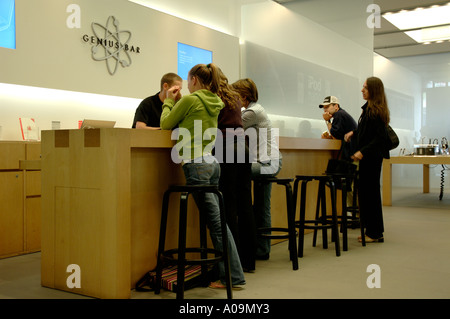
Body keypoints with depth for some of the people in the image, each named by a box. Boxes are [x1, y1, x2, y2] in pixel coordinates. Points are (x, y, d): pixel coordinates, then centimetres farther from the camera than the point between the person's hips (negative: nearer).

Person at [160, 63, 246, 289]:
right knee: (217, 220, 11)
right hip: (212, 163, 8)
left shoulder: (190, 100, -9)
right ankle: (229, 273, 16)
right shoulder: (214, 103, 14)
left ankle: (234, 277, 2)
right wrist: (176, 101, 21)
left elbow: (165, 124, 1)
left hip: (196, 165, -8)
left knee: (216, 221, -4)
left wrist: (169, 101, 14)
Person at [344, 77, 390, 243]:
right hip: (368, 156, 10)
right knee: (366, 192, 13)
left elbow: (380, 138, -20)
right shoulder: (368, 107, 13)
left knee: (370, 192, -4)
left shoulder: (376, 111, -15)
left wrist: (362, 151, -24)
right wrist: (354, 133, 12)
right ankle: (374, 231, 22)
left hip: (373, 157, -10)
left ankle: (375, 233, 5)